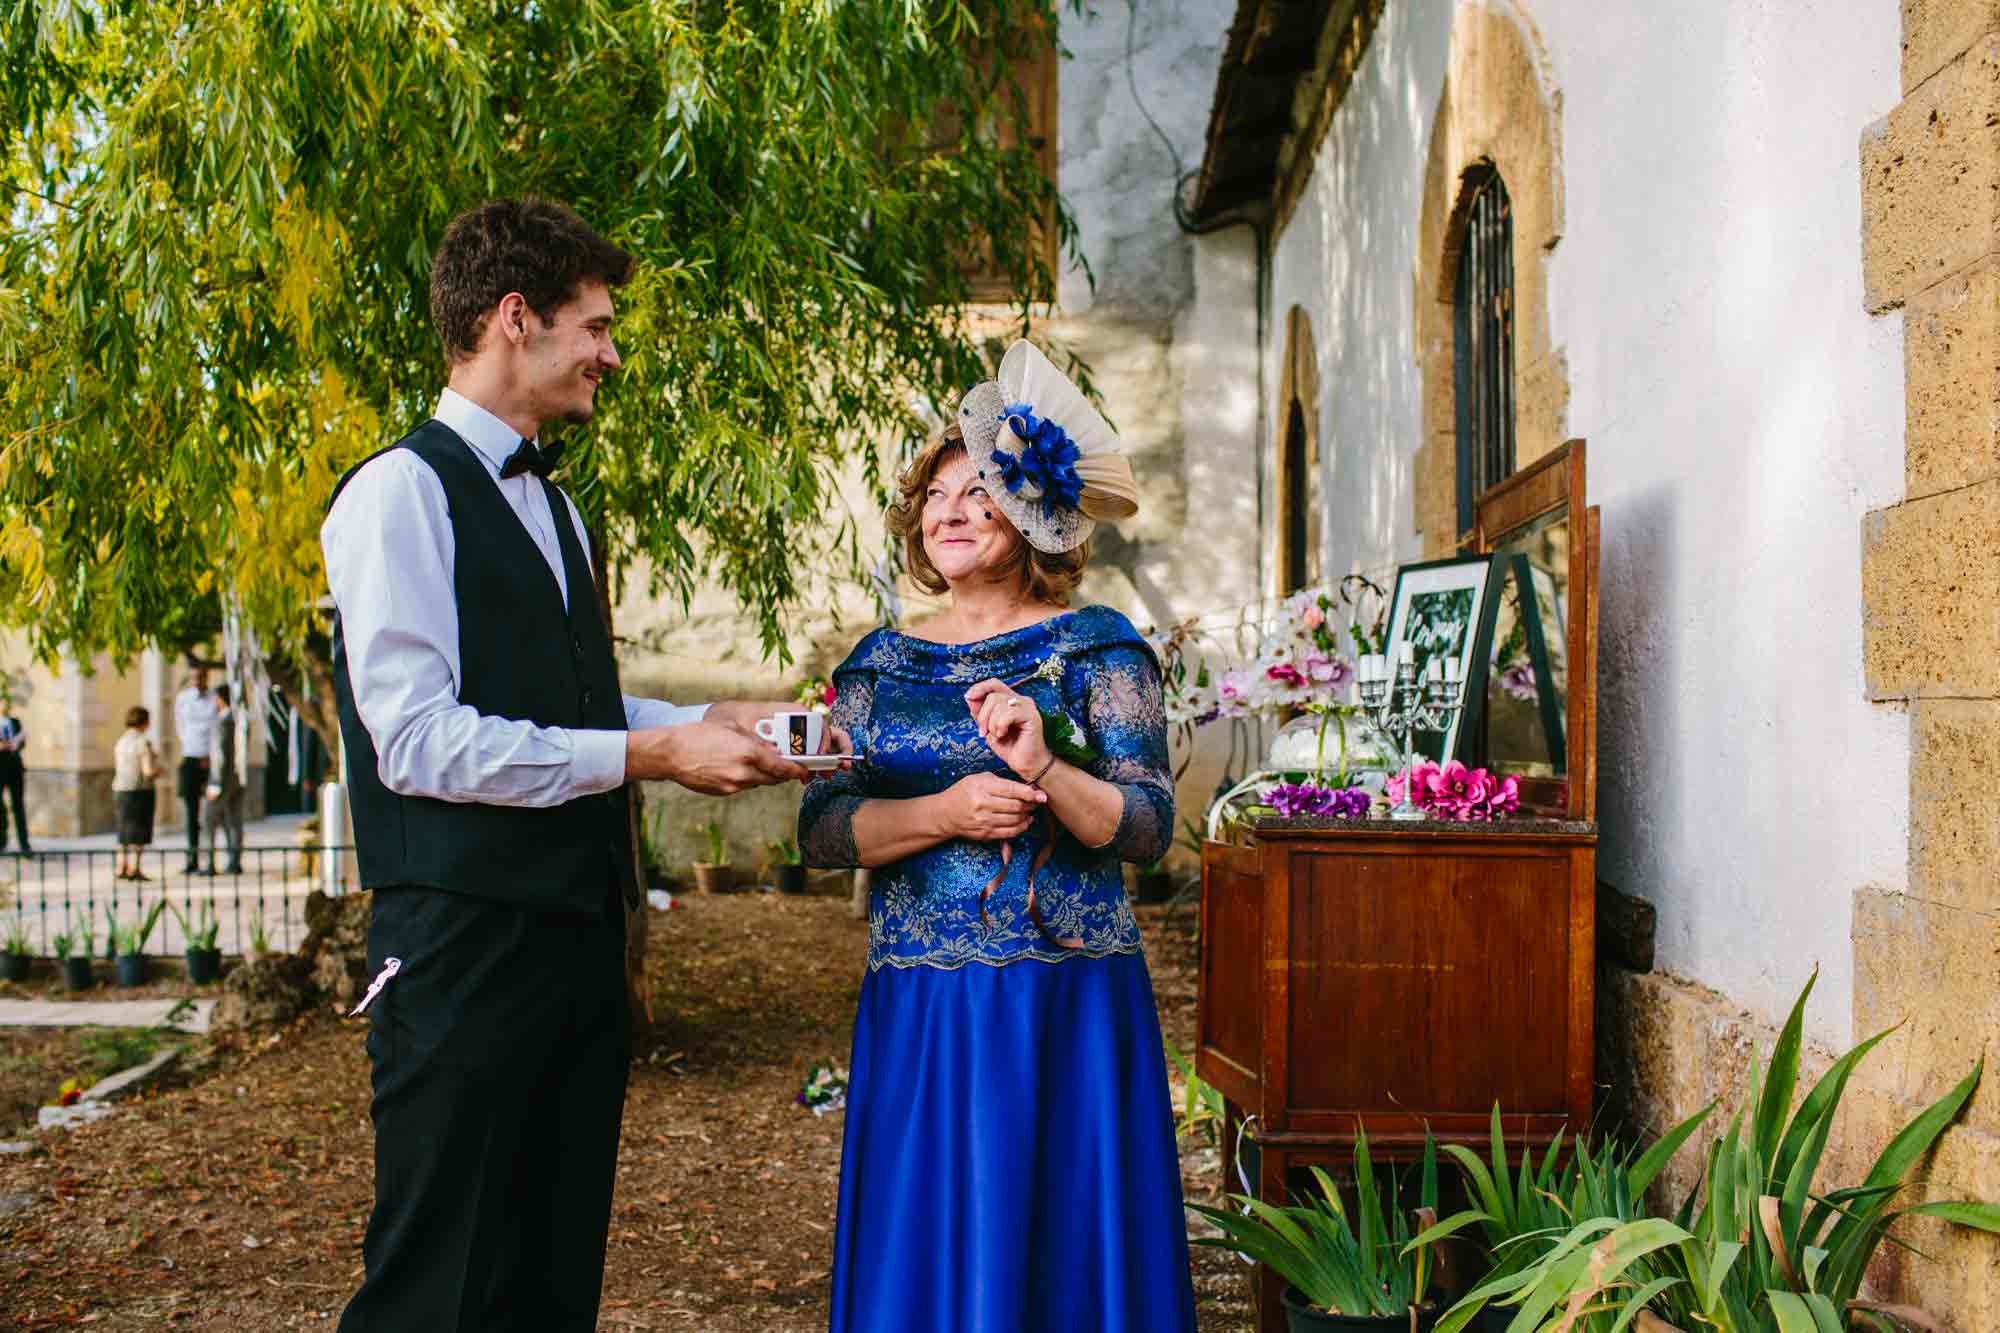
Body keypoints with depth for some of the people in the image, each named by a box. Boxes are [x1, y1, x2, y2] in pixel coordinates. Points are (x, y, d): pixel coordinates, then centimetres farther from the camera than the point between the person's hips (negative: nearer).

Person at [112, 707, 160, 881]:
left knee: (124, 829, 14)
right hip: (140, 791, -7)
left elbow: (117, 768, 15)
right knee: (138, 830, -1)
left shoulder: (121, 742, 8)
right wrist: (158, 771, 3)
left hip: (120, 791, 7)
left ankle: (121, 867, 13)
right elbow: (148, 772, -19)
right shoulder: (143, 743, -14)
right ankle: (133, 869, -4)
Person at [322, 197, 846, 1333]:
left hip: (580, 931, 9)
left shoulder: (552, 503, 18)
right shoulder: (404, 490, -10)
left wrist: (706, 722, 5)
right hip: (468, 941, -8)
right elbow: (419, 740, -18)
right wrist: (649, 753, -16)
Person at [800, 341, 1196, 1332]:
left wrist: (1046, 771, -24)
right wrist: (945, 813, -13)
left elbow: (1148, 826, -7)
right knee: (922, 1250, 6)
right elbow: (821, 830, 2)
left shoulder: (1096, 647, 1)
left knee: (1056, 1239, 1)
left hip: (1066, 1005, -3)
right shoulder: (880, 663, 11)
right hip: (917, 1010, 3)